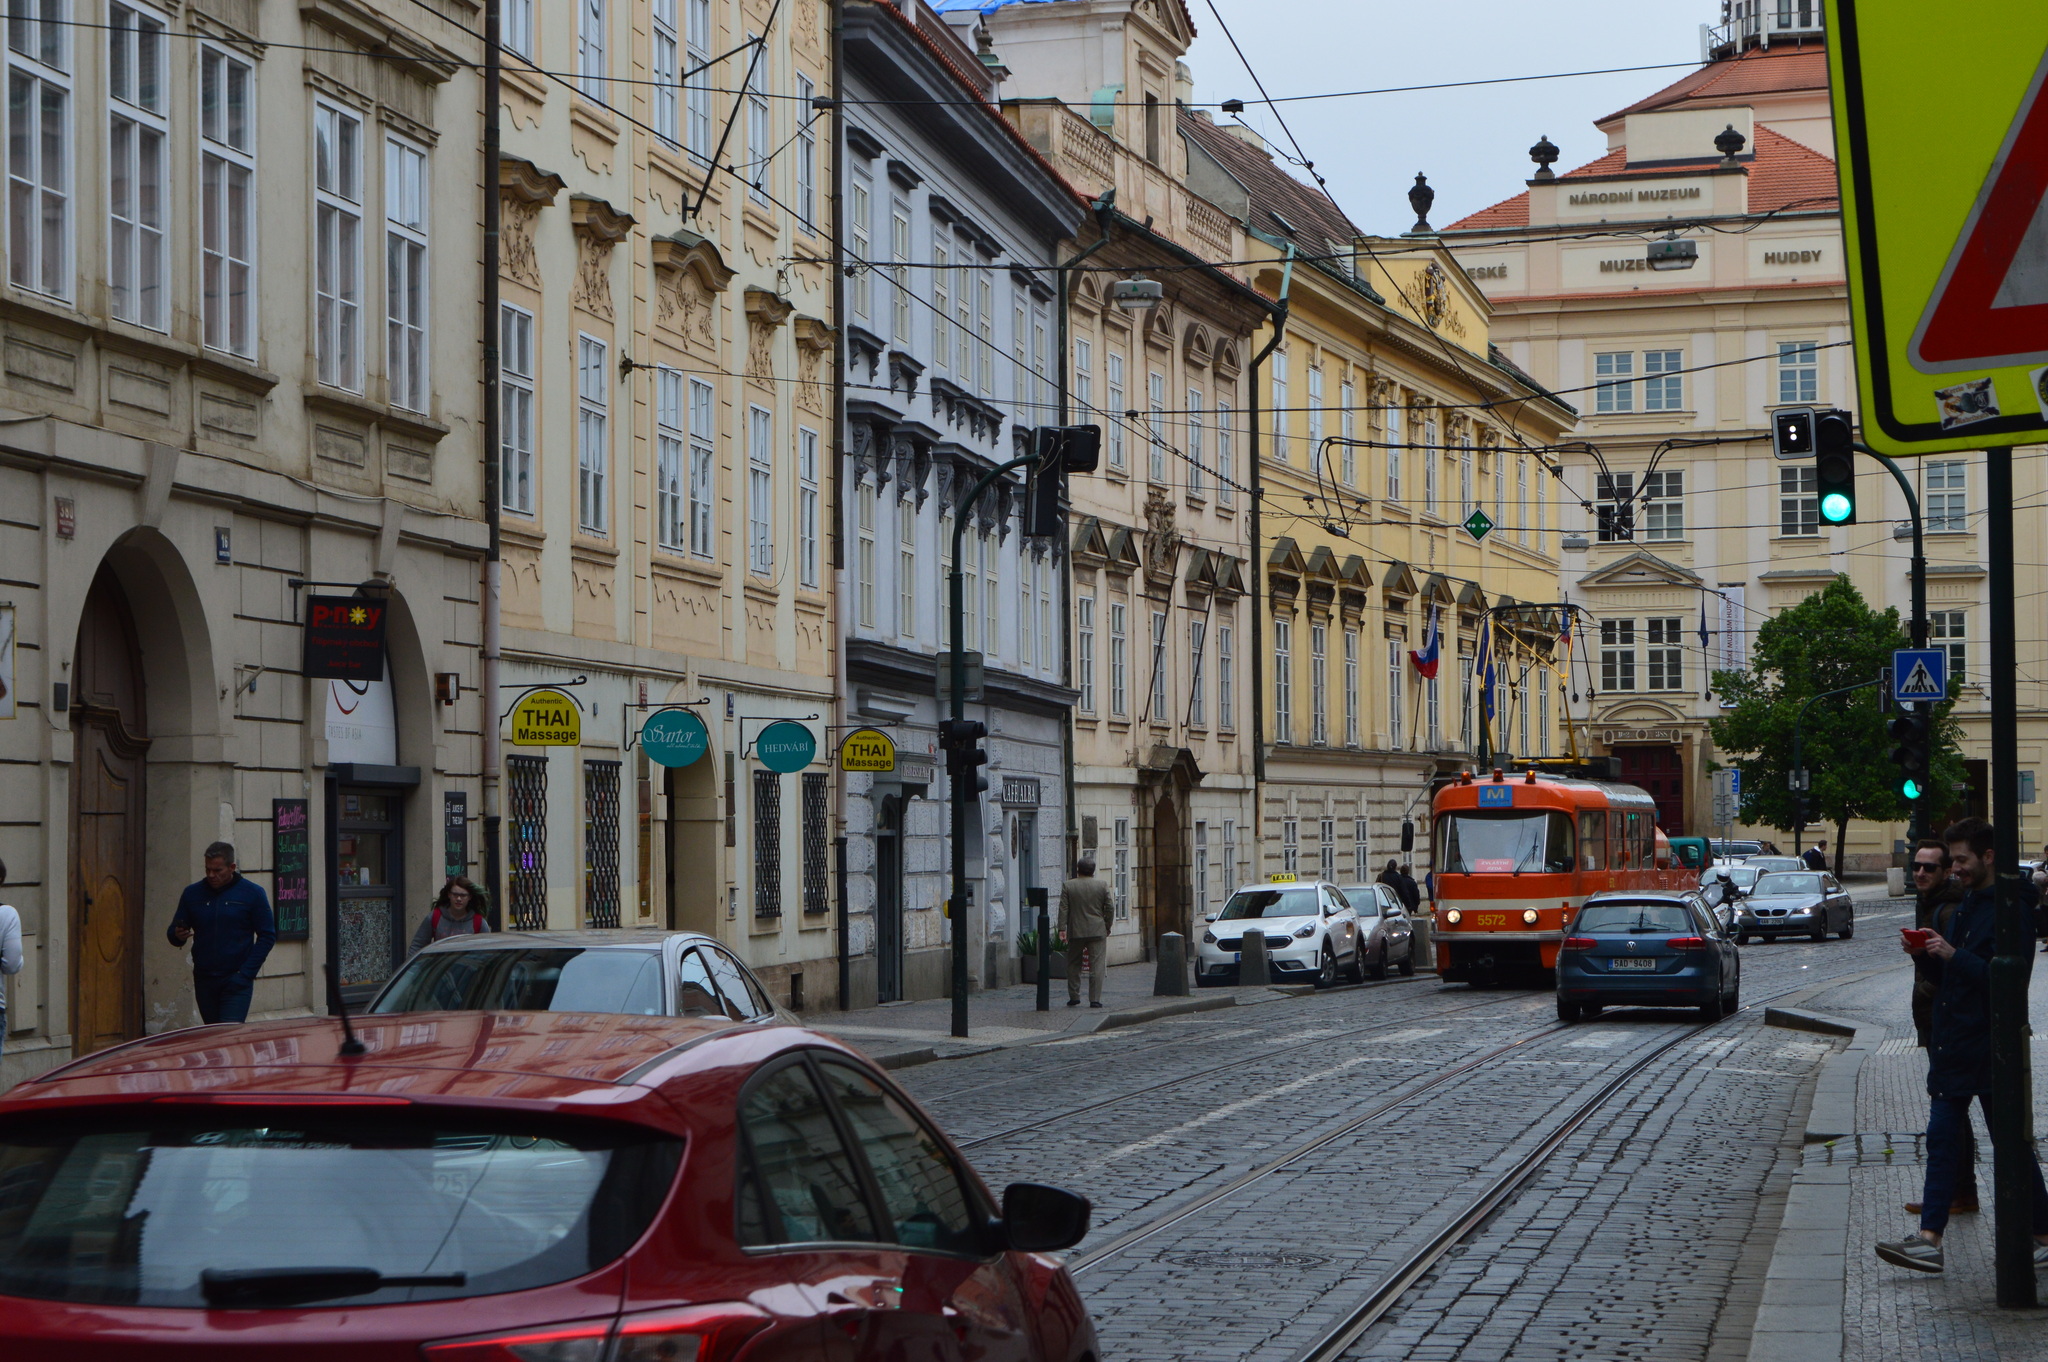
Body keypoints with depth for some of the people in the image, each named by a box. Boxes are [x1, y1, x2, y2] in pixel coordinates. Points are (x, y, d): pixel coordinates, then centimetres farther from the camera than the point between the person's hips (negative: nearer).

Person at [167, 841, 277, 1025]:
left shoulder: (252, 893, -1)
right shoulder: (193, 893, 8)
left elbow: (267, 936, 0)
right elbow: (173, 933, 12)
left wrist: (246, 973, -8)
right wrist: (178, 936, -14)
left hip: (236, 982, -4)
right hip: (204, 981, 4)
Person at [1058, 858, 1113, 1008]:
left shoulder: (1068, 886, 0)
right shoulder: (1102, 886, 1)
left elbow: (1063, 909, -4)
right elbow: (1109, 908, 2)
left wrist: (1062, 929, -4)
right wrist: (1107, 928, 12)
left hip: (1075, 932, 0)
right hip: (1098, 931, 0)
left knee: (1073, 965, 14)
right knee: (1097, 966, -1)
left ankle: (1074, 997, 15)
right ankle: (1095, 999, -6)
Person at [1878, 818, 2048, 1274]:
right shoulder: (1966, 904, 15)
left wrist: (1954, 955, -24)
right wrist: (1929, 951, 4)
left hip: (1991, 1046, -9)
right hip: (1952, 1042, 9)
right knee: (1942, 1138, 3)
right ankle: (1929, 1239, 0)